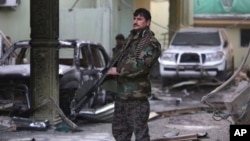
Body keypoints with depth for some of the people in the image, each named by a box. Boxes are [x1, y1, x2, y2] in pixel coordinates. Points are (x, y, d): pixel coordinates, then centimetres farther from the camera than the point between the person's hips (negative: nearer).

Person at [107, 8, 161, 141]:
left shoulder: (151, 43, -10)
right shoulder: (130, 39, 17)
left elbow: (140, 65, -22)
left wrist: (118, 71, -15)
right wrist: (111, 68, 7)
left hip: (137, 95, -9)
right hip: (121, 92, 9)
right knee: (119, 129, 16)